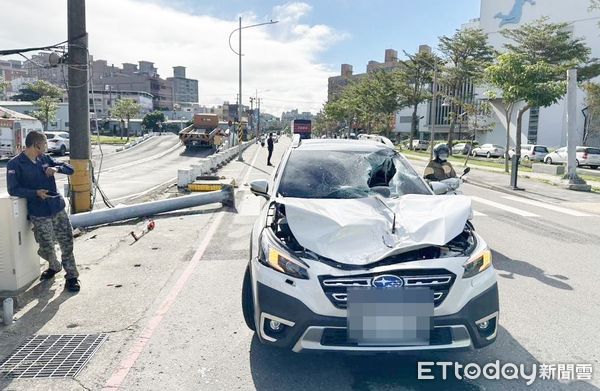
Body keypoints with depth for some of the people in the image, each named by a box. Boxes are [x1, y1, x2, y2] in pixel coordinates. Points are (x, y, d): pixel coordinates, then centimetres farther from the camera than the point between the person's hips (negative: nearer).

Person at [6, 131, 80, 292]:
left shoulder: (45, 159, 9)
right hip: (39, 214, -4)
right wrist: (36, 193, -22)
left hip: (58, 208, 4)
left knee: (67, 242, 1)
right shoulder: (15, 164, -4)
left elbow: (70, 169, 10)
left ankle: (71, 276, 12)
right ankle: (54, 266, 34)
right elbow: (13, 189, -10)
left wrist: (57, 168, -11)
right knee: (46, 247, 2)